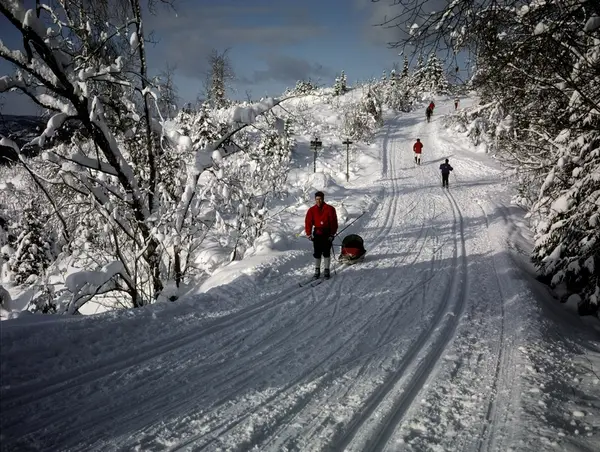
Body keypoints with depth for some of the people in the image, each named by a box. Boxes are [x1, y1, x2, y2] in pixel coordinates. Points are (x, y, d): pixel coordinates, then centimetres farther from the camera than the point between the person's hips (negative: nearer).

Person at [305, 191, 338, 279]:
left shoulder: (330, 209, -4)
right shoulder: (312, 210, 2)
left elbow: (333, 222, -4)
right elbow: (308, 222, 2)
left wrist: (332, 234, -9)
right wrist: (309, 234, -6)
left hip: (327, 234, -2)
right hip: (317, 234, 2)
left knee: (326, 253, 0)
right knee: (317, 253, 5)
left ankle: (326, 270, 10)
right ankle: (317, 271, 15)